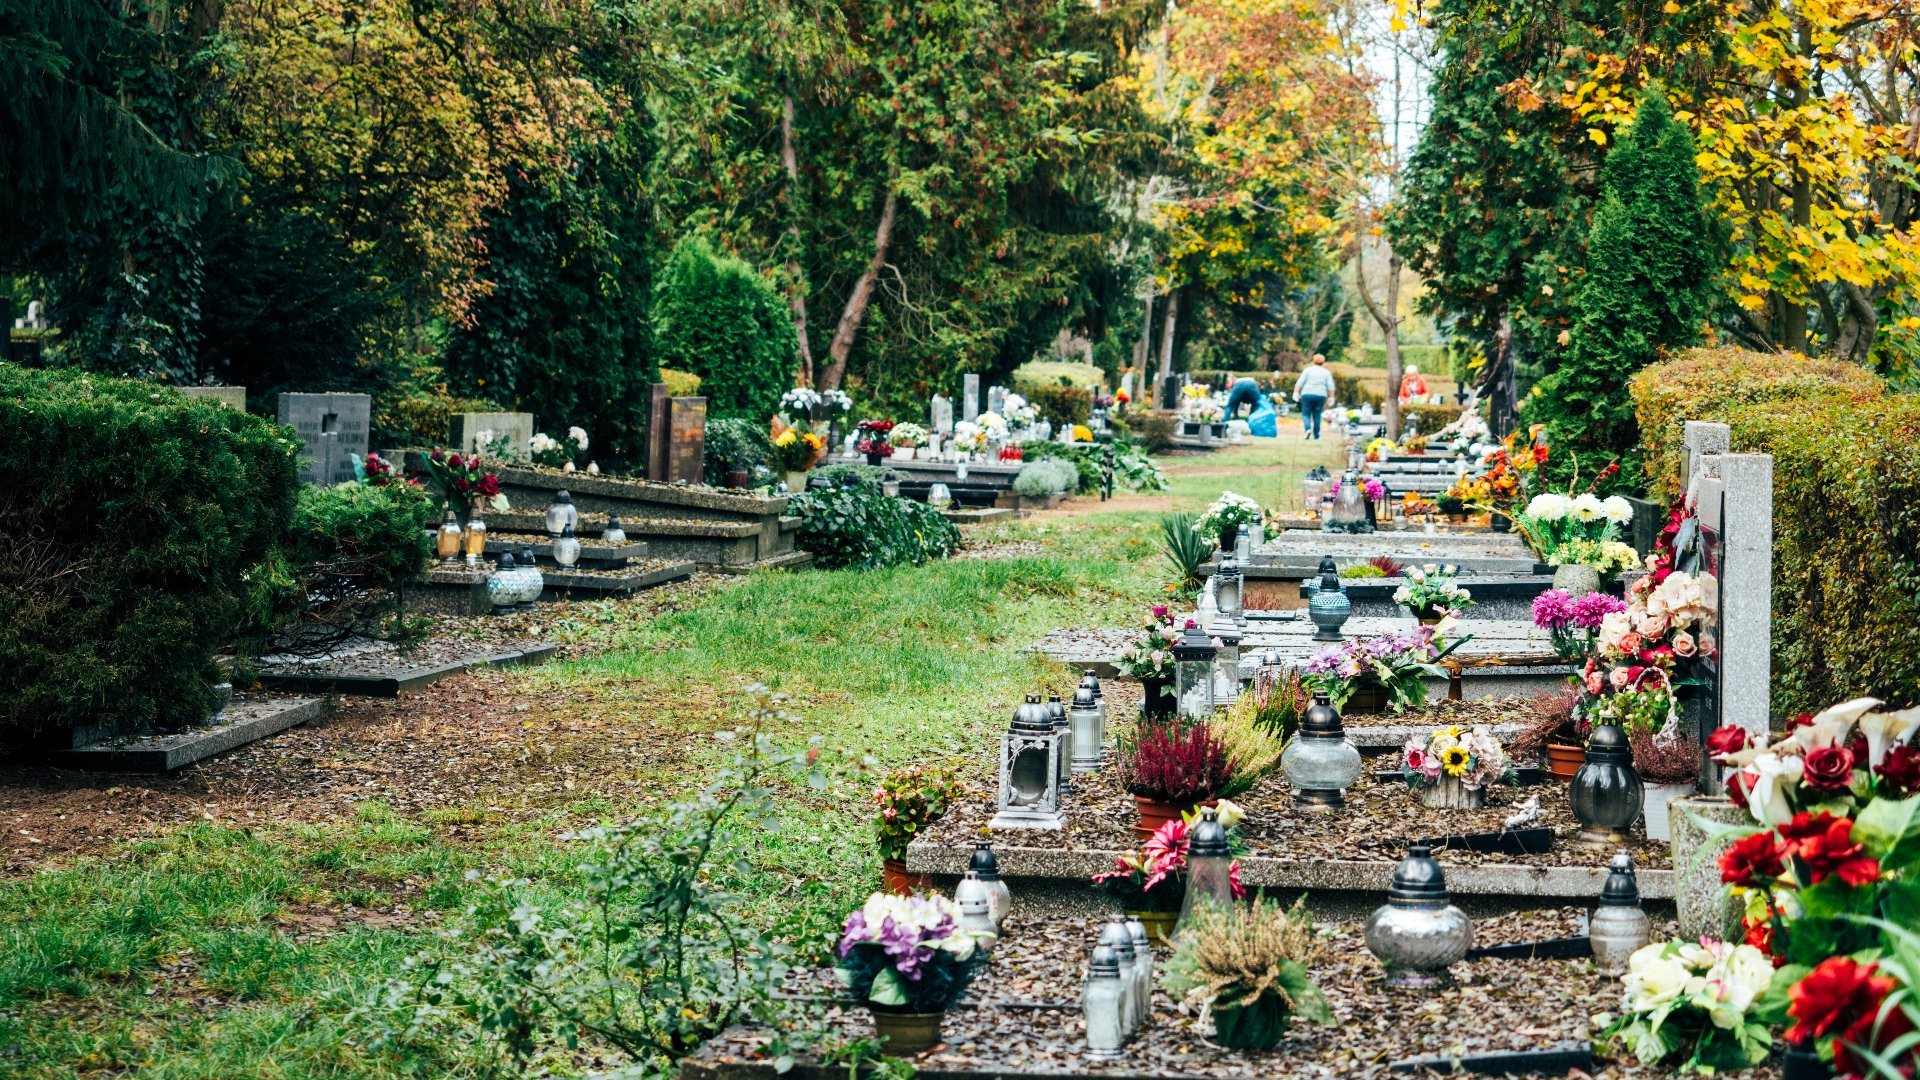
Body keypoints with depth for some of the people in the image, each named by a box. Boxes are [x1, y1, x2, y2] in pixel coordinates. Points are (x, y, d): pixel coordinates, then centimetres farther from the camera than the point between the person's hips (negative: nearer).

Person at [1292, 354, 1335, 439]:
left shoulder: (1308, 370, 4)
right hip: (1321, 395, 2)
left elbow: (1300, 383, -4)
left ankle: (1307, 429, -21)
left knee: (1306, 414, 4)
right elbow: (1330, 386, 2)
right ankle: (1316, 435, 10)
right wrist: (1331, 397, 5)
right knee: (1317, 416, 9)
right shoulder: (1327, 372, 9)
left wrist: (1296, 393, -4)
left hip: (1307, 394, -2)